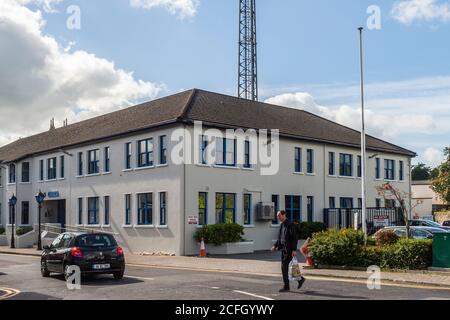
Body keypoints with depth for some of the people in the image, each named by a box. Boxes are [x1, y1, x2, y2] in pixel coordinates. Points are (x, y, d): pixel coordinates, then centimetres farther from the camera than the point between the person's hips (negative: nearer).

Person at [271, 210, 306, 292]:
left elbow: (294, 238, -17)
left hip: (289, 250, -9)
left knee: (284, 267, -9)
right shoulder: (282, 225, 14)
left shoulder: (290, 225, -13)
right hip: (283, 249, 9)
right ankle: (300, 279, 25)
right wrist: (275, 246, 9)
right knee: (285, 268, 12)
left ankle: (286, 286, 0)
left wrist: (294, 250, -22)